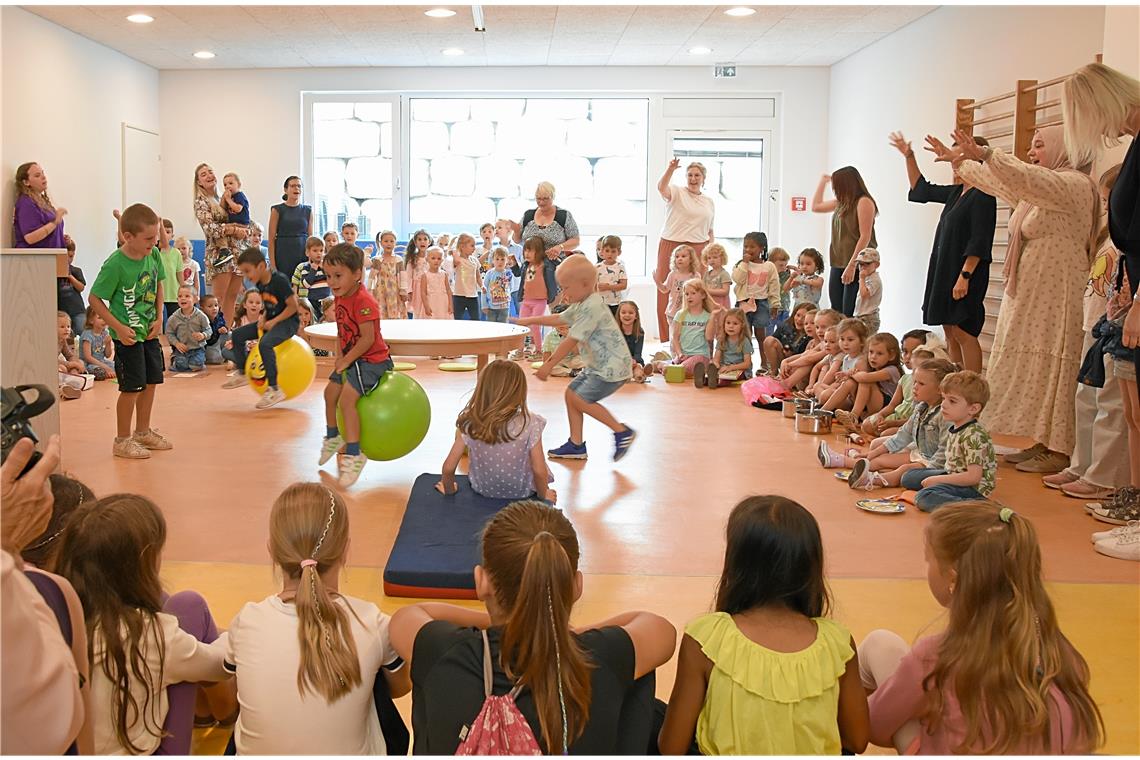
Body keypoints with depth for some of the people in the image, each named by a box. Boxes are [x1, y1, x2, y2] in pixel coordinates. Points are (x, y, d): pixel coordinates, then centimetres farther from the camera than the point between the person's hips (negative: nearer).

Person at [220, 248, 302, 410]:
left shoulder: (279, 280, -22)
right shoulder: (260, 283, 4)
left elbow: (293, 306, -22)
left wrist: (274, 321, -22)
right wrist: (263, 317, -3)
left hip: (287, 321, -9)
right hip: (271, 320, 9)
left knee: (265, 344, -33)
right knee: (237, 335, 5)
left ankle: (274, 390, -27)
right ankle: (241, 374, 22)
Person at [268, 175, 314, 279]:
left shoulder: (308, 210, 11)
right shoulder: (277, 210, 3)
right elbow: (271, 239, -1)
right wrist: (272, 264, -8)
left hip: (303, 254, 2)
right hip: (283, 256, -2)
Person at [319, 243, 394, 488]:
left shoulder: (363, 301, -26)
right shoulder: (340, 297, 4)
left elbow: (367, 339, -28)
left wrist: (346, 360, -19)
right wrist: (339, 356, -2)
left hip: (372, 360, -10)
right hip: (351, 358, 10)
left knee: (347, 399, -21)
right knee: (330, 391, 16)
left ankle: (354, 455, -13)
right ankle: (333, 438, 40)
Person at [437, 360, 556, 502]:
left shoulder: (469, 423, -19)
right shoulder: (530, 423, -25)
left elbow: (448, 467, -15)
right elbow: (539, 472, -22)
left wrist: (449, 489, 6)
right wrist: (544, 494, -1)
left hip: (483, 489, 2)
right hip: (522, 491, -2)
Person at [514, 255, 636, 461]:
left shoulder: (591, 307, -21)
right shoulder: (581, 305, 11)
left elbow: (571, 341, -21)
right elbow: (559, 319, 27)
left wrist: (549, 365, -15)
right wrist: (529, 320, 26)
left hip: (612, 367, -11)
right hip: (598, 366, 11)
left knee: (581, 399, -13)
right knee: (571, 393, 9)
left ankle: (622, 431, -2)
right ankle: (576, 445, 15)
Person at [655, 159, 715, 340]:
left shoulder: (709, 202, 17)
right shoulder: (677, 193, 2)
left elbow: (709, 230, 21)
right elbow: (661, 187, -21)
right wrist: (670, 169, -37)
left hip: (698, 249, 4)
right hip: (671, 245, -3)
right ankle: (669, 335, 0)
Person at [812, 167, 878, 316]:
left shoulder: (864, 202, -8)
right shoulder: (841, 203, 16)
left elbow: (865, 237, -15)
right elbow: (815, 206, 32)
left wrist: (852, 266, -20)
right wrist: (823, 182, 29)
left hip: (856, 265, -8)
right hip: (838, 264, 8)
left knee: (849, 315, -12)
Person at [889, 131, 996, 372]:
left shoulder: (983, 195, -13)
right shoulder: (956, 192, 13)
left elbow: (978, 242, -19)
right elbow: (922, 189, 26)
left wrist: (964, 276, -23)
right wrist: (909, 156, 20)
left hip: (964, 274, -9)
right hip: (946, 271, 9)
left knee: (963, 333, -8)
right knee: (950, 332, 11)